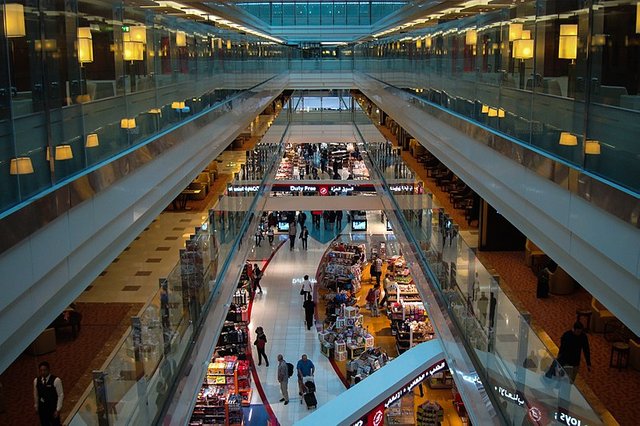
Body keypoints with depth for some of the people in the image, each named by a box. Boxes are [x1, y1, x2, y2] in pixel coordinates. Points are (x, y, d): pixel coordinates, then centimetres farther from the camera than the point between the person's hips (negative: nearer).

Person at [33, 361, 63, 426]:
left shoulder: (56, 380, -17)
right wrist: (36, 406, 13)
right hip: (42, 408, 4)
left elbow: (61, 395, -13)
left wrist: (58, 410, -12)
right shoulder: (36, 380, -2)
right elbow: (36, 394, 10)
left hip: (53, 408, -4)